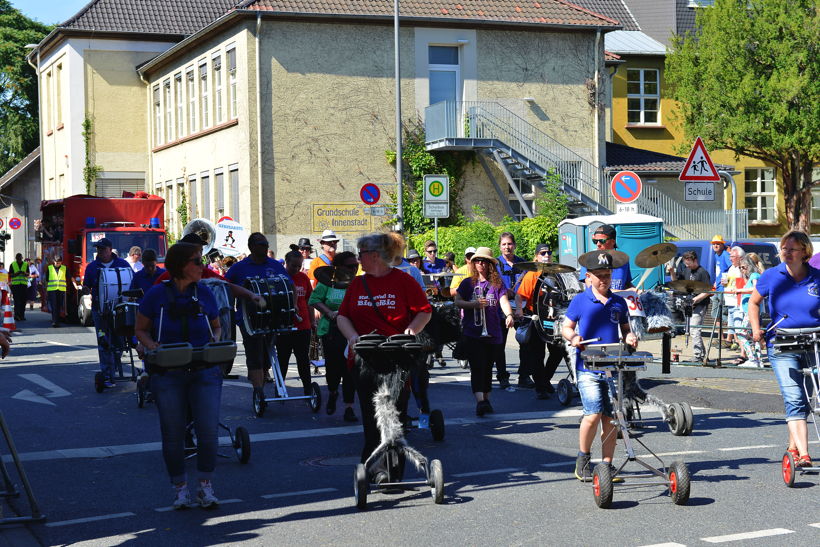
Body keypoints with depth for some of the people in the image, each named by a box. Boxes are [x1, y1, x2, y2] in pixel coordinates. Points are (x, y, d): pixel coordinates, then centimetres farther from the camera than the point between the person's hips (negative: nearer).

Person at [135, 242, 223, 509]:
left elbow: (216, 326, 16)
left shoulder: (204, 293, 3)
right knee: (172, 434, 4)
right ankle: (180, 487, 20)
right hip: (168, 374, -1)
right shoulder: (157, 294, -4)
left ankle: (205, 485, 10)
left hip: (205, 371, 1)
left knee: (208, 430, -7)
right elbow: (140, 329, 5)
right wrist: (152, 346, -14)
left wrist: (215, 340, -5)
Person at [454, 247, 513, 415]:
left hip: (492, 332, 2)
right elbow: (457, 301, 0)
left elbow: (504, 301, -9)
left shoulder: (497, 283, 4)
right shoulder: (468, 283, 6)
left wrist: (509, 315, -29)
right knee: (477, 367, -12)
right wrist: (473, 304, -16)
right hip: (472, 333, -1)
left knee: (487, 368, 12)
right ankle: (480, 401, -21)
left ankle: (486, 400, 24)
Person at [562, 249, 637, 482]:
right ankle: (583, 458, 9)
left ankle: (607, 465, 14)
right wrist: (573, 338, -14)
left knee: (611, 418, 3)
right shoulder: (580, 301, 2)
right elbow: (566, 327, 7)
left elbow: (625, 330, 20)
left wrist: (630, 338, -2)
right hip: (587, 367, -3)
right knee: (593, 414, -13)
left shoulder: (619, 303, 11)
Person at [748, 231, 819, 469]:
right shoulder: (771, 276, 1)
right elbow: (753, 302, 16)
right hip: (782, 348, -2)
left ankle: (793, 445, 26)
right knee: (794, 400, -13)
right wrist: (756, 329, 4)